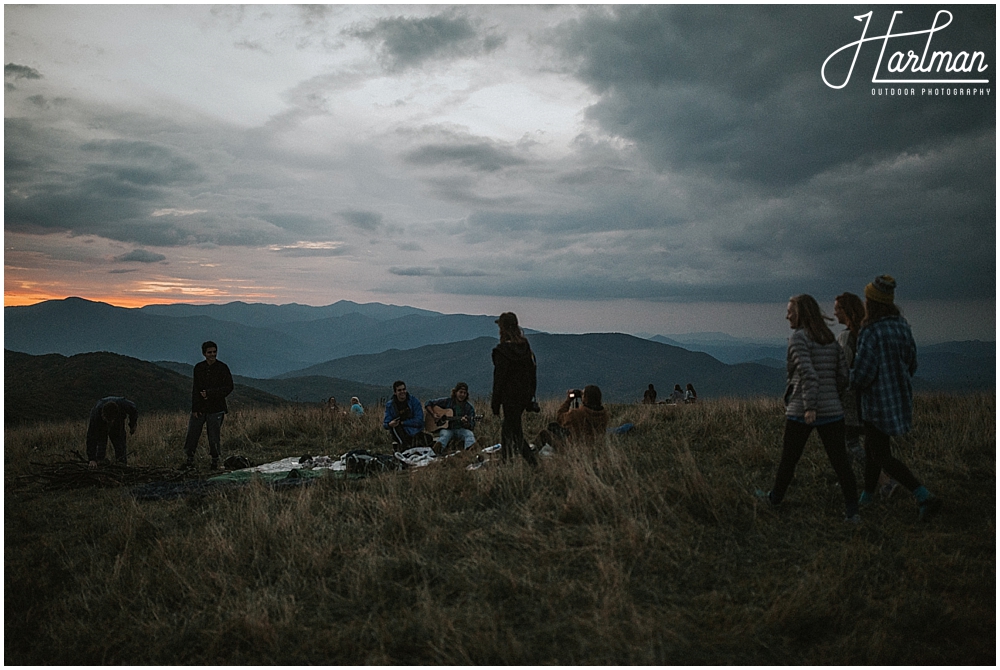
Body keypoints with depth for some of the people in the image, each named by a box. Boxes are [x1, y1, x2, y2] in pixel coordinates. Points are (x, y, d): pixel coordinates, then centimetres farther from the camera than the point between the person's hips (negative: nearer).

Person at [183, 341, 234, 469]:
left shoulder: (223, 368, -3)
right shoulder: (199, 368, 8)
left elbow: (228, 387, -6)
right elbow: (195, 389, 7)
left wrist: (209, 393, -13)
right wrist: (195, 408, -1)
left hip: (216, 408, -3)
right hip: (200, 407, 3)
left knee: (214, 436, 0)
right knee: (192, 433, 3)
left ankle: (215, 461, 14)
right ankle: (190, 458, 18)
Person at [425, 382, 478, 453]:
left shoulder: (469, 407, 4)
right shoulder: (447, 401, 3)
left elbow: (472, 426, 1)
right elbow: (428, 404, 6)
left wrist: (466, 423, -24)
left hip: (461, 429, 1)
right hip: (447, 429, -1)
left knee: (469, 434, -31)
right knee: (444, 434, -34)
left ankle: (470, 451, -61)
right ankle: (438, 448, -65)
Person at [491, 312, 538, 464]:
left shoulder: (502, 350, -18)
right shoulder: (526, 347, 3)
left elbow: (499, 377, -15)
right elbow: (533, 372, 9)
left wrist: (495, 403, -8)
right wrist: (531, 396, 17)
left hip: (510, 396, -7)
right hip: (524, 395, 7)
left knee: (514, 431, 1)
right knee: (507, 427, 22)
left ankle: (531, 461, -4)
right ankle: (506, 460, 33)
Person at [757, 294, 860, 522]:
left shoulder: (798, 337, -10)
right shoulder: (831, 340, 10)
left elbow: (808, 373, -21)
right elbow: (843, 377, 9)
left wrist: (810, 407, -20)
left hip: (802, 411, -5)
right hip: (832, 410, 5)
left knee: (788, 457, 13)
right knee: (840, 461, 5)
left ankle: (775, 498, 30)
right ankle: (852, 510, 0)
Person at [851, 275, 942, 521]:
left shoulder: (871, 333, -23)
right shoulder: (902, 327, 1)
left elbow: (862, 375, -23)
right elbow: (911, 365, 11)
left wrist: (854, 382, -1)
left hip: (879, 403, -8)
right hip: (900, 397, 8)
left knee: (882, 456, 2)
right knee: (871, 446, 21)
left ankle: (925, 496, -7)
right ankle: (867, 496, 33)